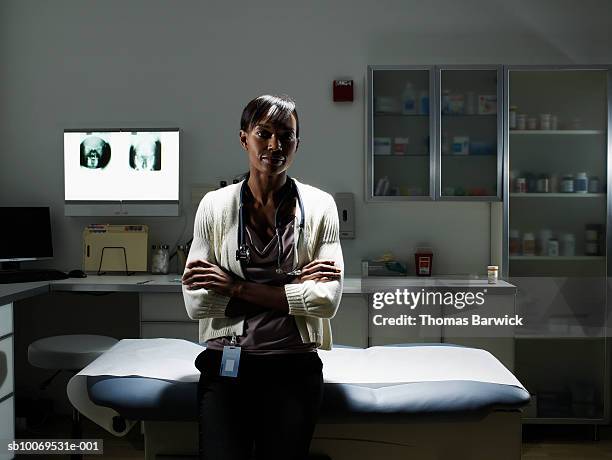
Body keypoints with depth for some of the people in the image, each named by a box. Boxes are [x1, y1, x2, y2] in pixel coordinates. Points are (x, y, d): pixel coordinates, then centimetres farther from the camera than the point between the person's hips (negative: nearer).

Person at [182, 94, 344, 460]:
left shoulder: (319, 206, -2)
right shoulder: (215, 205, -1)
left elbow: (327, 300, -10)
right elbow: (196, 302, -8)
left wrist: (237, 287, -12)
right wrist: (294, 286, -12)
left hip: (293, 368, 0)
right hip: (225, 365, 0)